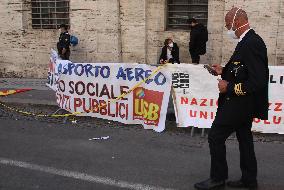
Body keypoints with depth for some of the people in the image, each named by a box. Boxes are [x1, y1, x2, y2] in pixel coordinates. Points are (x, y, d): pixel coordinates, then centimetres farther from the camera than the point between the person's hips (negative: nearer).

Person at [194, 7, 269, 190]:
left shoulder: (252, 43, -23)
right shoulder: (249, 41, 9)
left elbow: (259, 81, -27)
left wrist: (230, 87, -21)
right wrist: (224, 71, 9)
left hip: (239, 103, -10)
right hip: (244, 103, 10)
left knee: (216, 136, -1)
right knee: (245, 139, 17)